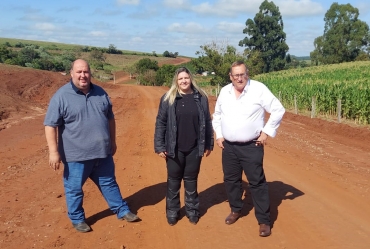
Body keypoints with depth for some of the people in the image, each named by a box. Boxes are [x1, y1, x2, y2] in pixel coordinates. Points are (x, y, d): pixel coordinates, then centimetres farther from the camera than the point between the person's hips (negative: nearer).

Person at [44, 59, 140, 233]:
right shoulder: (61, 96, -11)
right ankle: (77, 219, 30)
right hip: (76, 154, -4)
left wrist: (113, 141, 16)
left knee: (109, 183, 18)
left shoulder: (100, 93, 5)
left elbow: (110, 118, 14)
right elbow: (51, 125, -12)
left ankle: (122, 211, 32)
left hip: (102, 152, 4)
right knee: (74, 189, 10)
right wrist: (53, 152, -17)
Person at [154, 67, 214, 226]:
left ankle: (192, 211, 30)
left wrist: (208, 144, 6)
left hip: (195, 148, 1)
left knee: (191, 180, 14)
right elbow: (160, 123, -2)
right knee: (173, 181, 11)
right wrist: (159, 146, -5)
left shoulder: (201, 97, 1)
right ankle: (172, 212, 27)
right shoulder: (168, 98, -3)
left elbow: (207, 122, 6)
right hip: (174, 148, -1)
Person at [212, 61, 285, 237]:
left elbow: (278, 110, -9)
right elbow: (217, 115, 17)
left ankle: (264, 221, 12)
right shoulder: (224, 91, 3)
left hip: (251, 146, -5)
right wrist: (218, 135, 8)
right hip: (228, 146, 5)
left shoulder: (259, 89, -12)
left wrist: (266, 132, -11)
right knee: (230, 180, 15)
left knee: (257, 183, 0)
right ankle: (236, 210, 37)